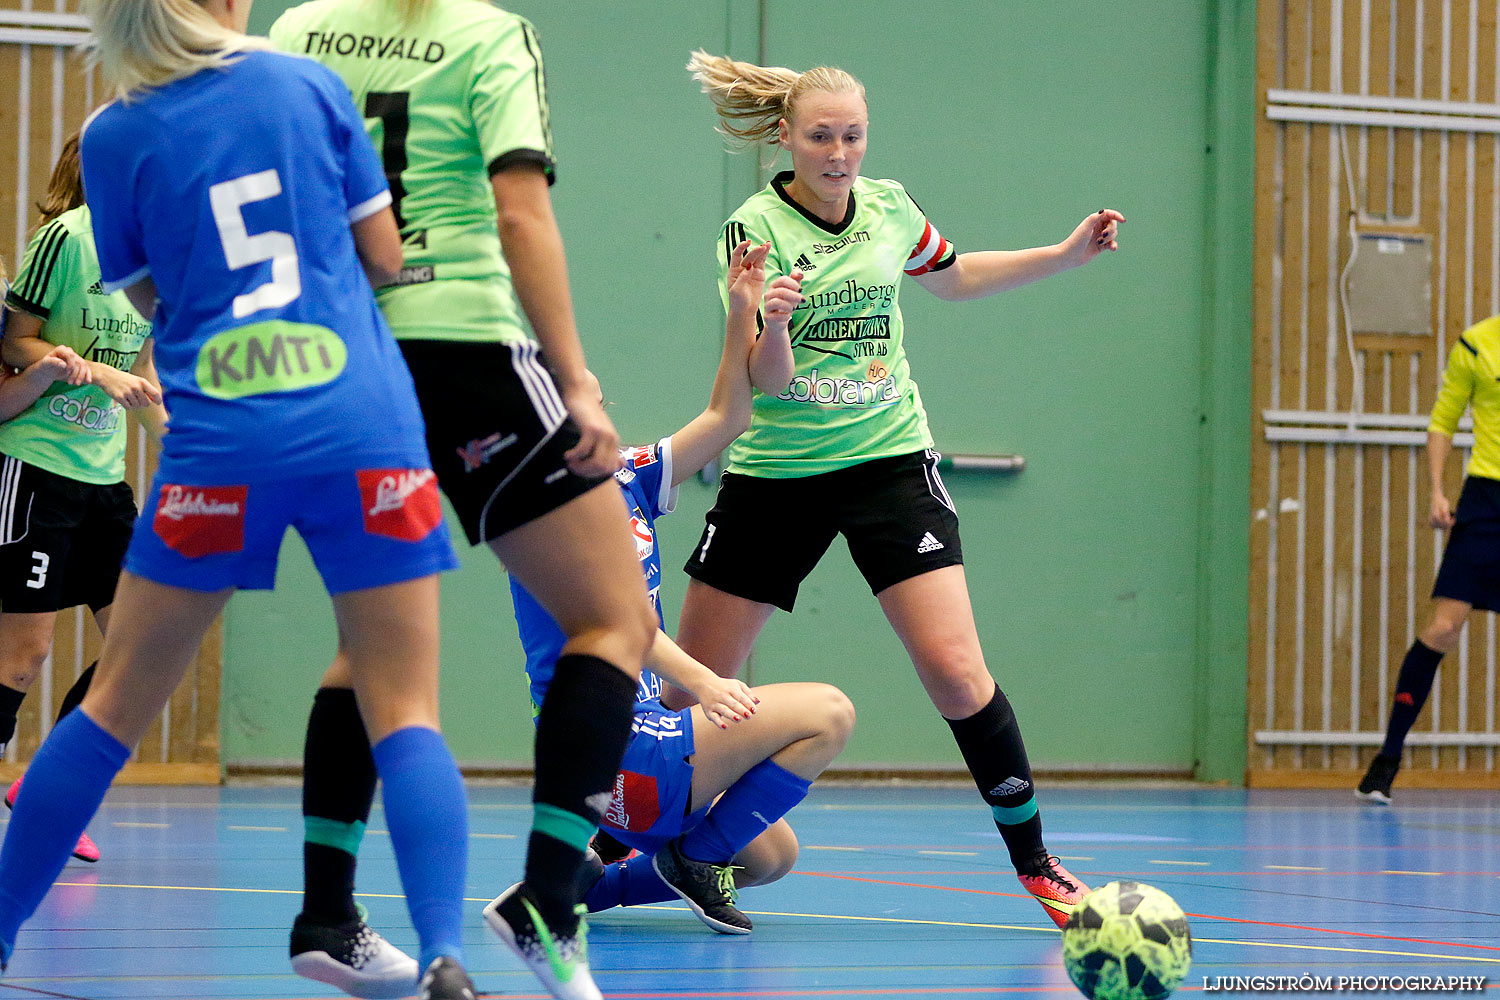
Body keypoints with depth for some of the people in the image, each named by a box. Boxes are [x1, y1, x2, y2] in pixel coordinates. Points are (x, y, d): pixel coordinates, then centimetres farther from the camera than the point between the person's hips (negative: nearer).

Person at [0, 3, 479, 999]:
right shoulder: (310, 84, 6)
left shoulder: (115, 137, 5)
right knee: (406, 714, 1)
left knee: (117, 703, 12)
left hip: (222, 446, 0)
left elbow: (151, 295, 14)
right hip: (366, 429, 0)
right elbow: (384, 257, 10)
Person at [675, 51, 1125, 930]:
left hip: (888, 459, 1)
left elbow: (952, 277, 23)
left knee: (956, 671, -14)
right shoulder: (755, 230, -10)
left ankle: (1033, 861, 0)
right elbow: (772, 379, -16)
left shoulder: (889, 206, 1)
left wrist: (1065, 256, 14)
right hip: (777, 471, -1)